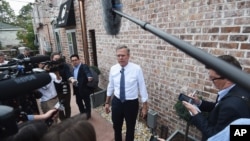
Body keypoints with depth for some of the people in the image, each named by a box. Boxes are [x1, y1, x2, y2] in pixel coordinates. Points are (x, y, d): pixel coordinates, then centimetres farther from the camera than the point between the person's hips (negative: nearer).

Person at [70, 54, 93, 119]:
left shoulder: (84, 66, -15)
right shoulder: (73, 68, 9)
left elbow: (87, 72, -35)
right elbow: (72, 77, 15)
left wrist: (89, 76, -56)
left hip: (84, 88, -7)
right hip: (77, 88, 8)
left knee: (87, 102, 10)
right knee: (78, 101, 20)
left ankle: (88, 114, 31)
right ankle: (82, 113, 41)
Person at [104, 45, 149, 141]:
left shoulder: (136, 69, -18)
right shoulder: (113, 69, -7)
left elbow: (142, 88, -12)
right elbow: (110, 87, 4)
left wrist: (144, 106, -7)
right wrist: (107, 102, 11)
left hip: (131, 103, -3)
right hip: (116, 102, 3)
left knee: (130, 128, 22)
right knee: (116, 127, 25)